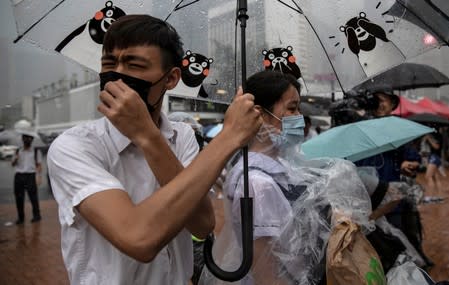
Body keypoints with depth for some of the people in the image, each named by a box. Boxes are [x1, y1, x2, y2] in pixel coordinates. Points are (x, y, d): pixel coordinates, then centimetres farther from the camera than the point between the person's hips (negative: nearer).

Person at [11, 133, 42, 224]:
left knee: (33, 196, -3)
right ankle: (20, 217, 16)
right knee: (18, 197, 5)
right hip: (18, 175, 4)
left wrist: (38, 176, -11)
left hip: (30, 175, -4)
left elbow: (39, 165, 1)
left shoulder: (36, 151, 5)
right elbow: (13, 164, 14)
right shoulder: (18, 151, 16)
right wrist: (15, 159, -8)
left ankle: (36, 215, 9)